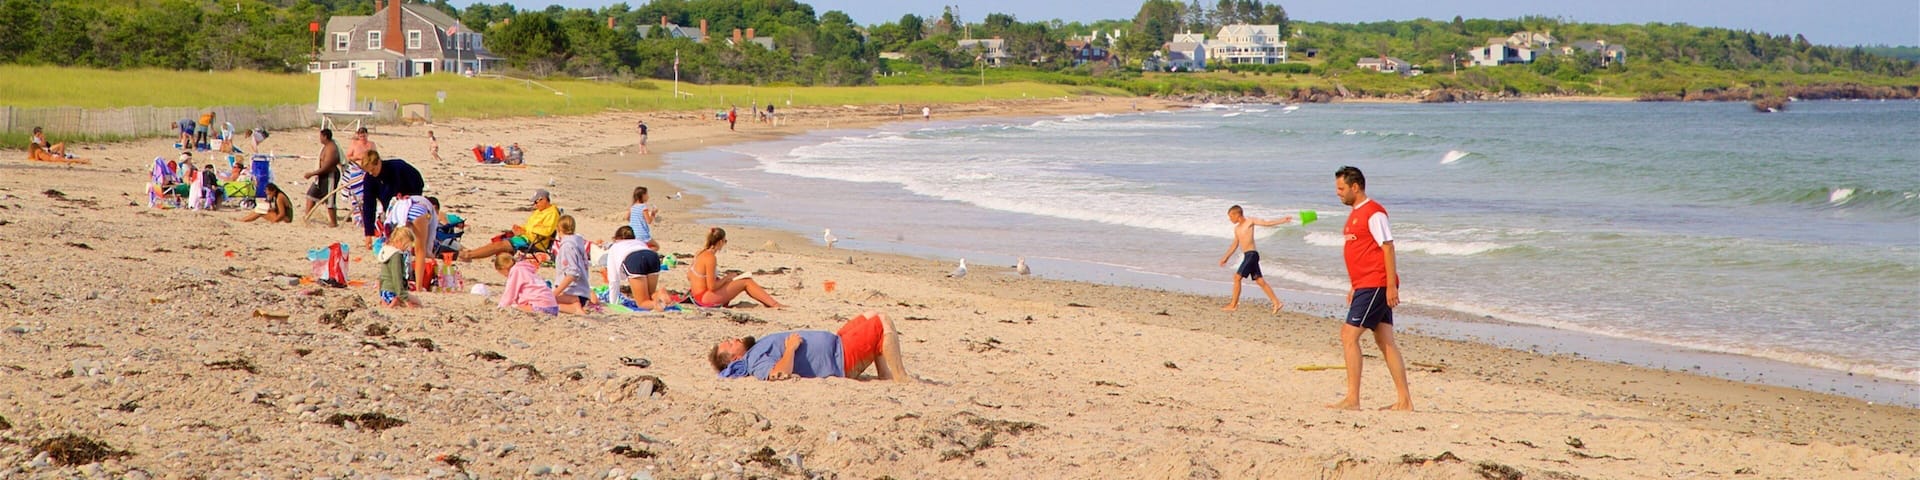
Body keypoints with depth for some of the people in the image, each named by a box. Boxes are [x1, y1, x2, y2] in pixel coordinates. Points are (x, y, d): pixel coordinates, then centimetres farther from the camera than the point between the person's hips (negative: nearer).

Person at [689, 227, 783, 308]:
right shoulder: (710, 257, -20)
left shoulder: (701, 253, 7)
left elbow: (689, 277, 14)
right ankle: (774, 305, 0)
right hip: (705, 299, -10)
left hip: (698, 298, 10)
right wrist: (726, 278, -5)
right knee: (746, 282, -3)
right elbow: (712, 287, -23)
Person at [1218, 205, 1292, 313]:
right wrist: (1226, 257, 31)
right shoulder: (1237, 228, 18)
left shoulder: (1250, 221, -4)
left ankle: (1233, 305, -3)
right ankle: (1276, 303, 8)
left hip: (1252, 254, -8)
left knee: (1237, 277, -8)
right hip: (1247, 255, 8)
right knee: (1259, 281, 7)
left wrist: (1283, 220, -16)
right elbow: (1235, 244, 28)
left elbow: (1267, 223, -7)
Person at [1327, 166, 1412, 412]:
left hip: (1376, 285, -10)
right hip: (1365, 286, 10)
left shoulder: (1373, 212, -12)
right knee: (1385, 342, 8)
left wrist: (1391, 286, -20)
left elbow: (1388, 248, -16)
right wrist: (1354, 287, 22)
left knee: (1349, 335, -12)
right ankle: (1404, 400, 9)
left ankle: (1352, 399, -11)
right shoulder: (1356, 214, 18)